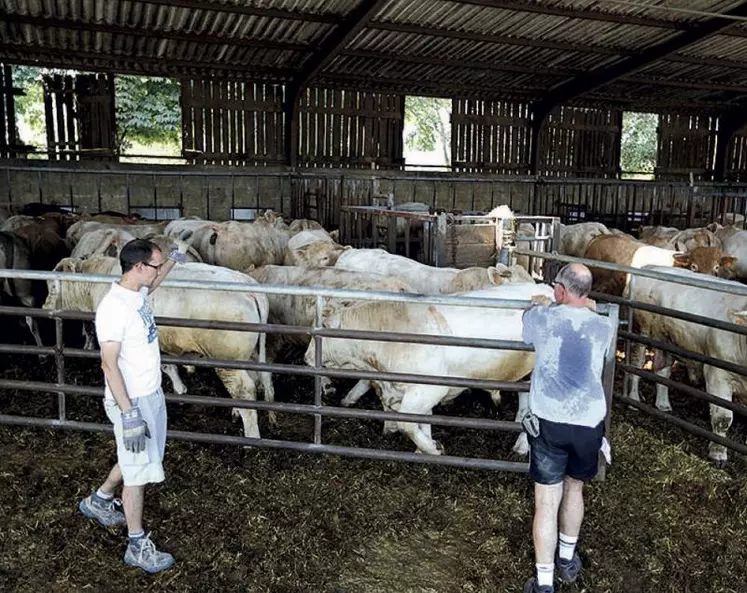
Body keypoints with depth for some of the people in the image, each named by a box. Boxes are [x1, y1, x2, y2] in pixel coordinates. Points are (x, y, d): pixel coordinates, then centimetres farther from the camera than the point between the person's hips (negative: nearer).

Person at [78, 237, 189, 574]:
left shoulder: (137, 294, 3)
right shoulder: (114, 308, -24)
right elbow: (109, 364, -25)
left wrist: (173, 260, 31)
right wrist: (129, 414, -27)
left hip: (151, 394, 9)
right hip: (132, 401, -9)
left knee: (135, 461, 25)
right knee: (137, 472, 3)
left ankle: (98, 502, 48)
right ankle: (138, 547, 18)